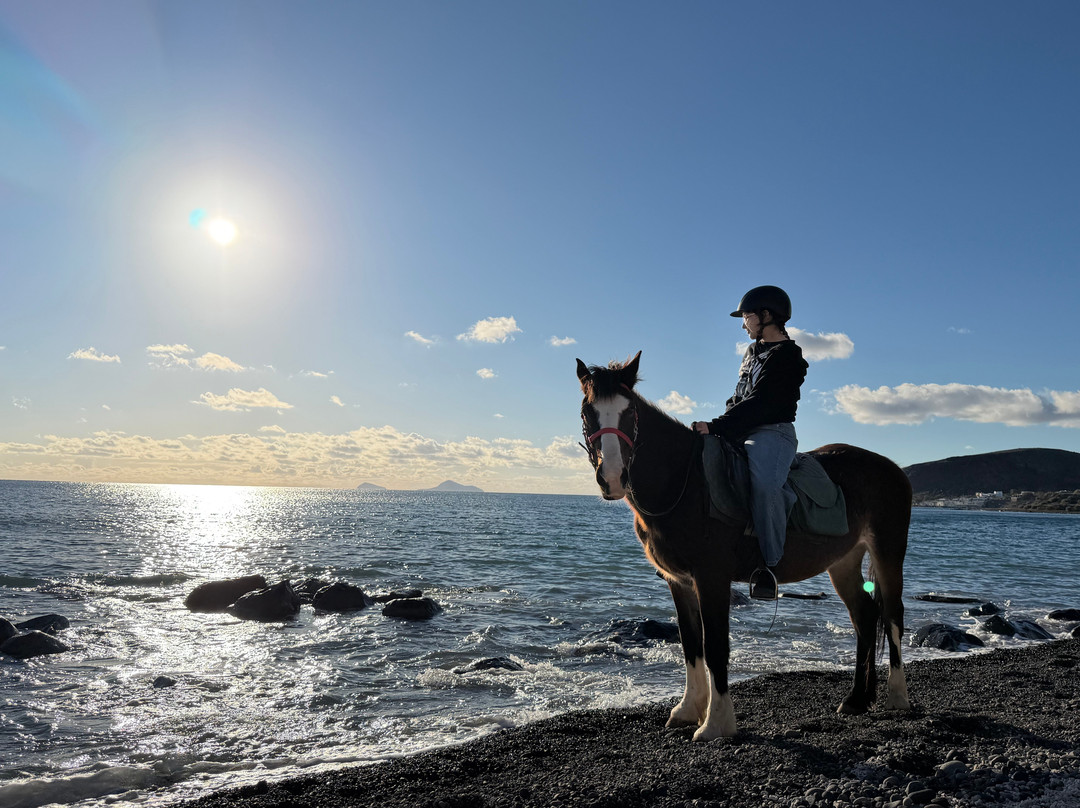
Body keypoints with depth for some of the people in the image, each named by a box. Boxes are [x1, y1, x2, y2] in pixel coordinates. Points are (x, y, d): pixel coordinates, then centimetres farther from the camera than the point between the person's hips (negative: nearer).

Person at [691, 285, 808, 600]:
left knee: (764, 483, -36)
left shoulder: (787, 356, -9)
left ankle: (771, 563, -28)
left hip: (772, 433, -9)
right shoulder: (752, 351, 21)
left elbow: (758, 404, -19)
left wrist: (715, 426, -24)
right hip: (741, 432, 10)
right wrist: (716, 426, 8)